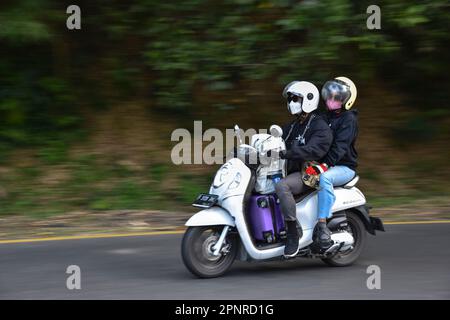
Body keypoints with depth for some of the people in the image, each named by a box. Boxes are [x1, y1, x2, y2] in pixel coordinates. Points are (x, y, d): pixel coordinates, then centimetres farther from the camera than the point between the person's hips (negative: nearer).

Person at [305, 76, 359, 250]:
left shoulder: (349, 119, -6)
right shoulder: (325, 117, 19)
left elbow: (340, 146, -20)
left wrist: (324, 165, -32)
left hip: (344, 167, -7)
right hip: (324, 163, 8)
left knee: (324, 178, -40)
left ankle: (322, 225, -43)